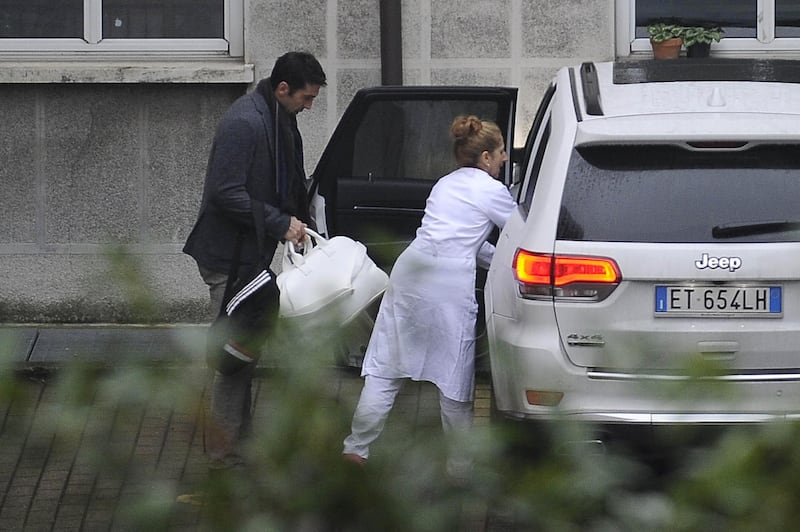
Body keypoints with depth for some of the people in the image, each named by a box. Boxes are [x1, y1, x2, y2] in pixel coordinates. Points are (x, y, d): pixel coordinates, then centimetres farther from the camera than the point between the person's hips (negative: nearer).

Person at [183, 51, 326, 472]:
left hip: (251, 254, 10)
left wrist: (299, 222, 8)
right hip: (228, 256, -10)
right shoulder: (244, 123, -23)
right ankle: (224, 453, -3)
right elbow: (226, 193, -27)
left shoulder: (281, 121, 9)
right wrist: (282, 223, -23)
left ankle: (239, 441, 27)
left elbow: (291, 183, 22)